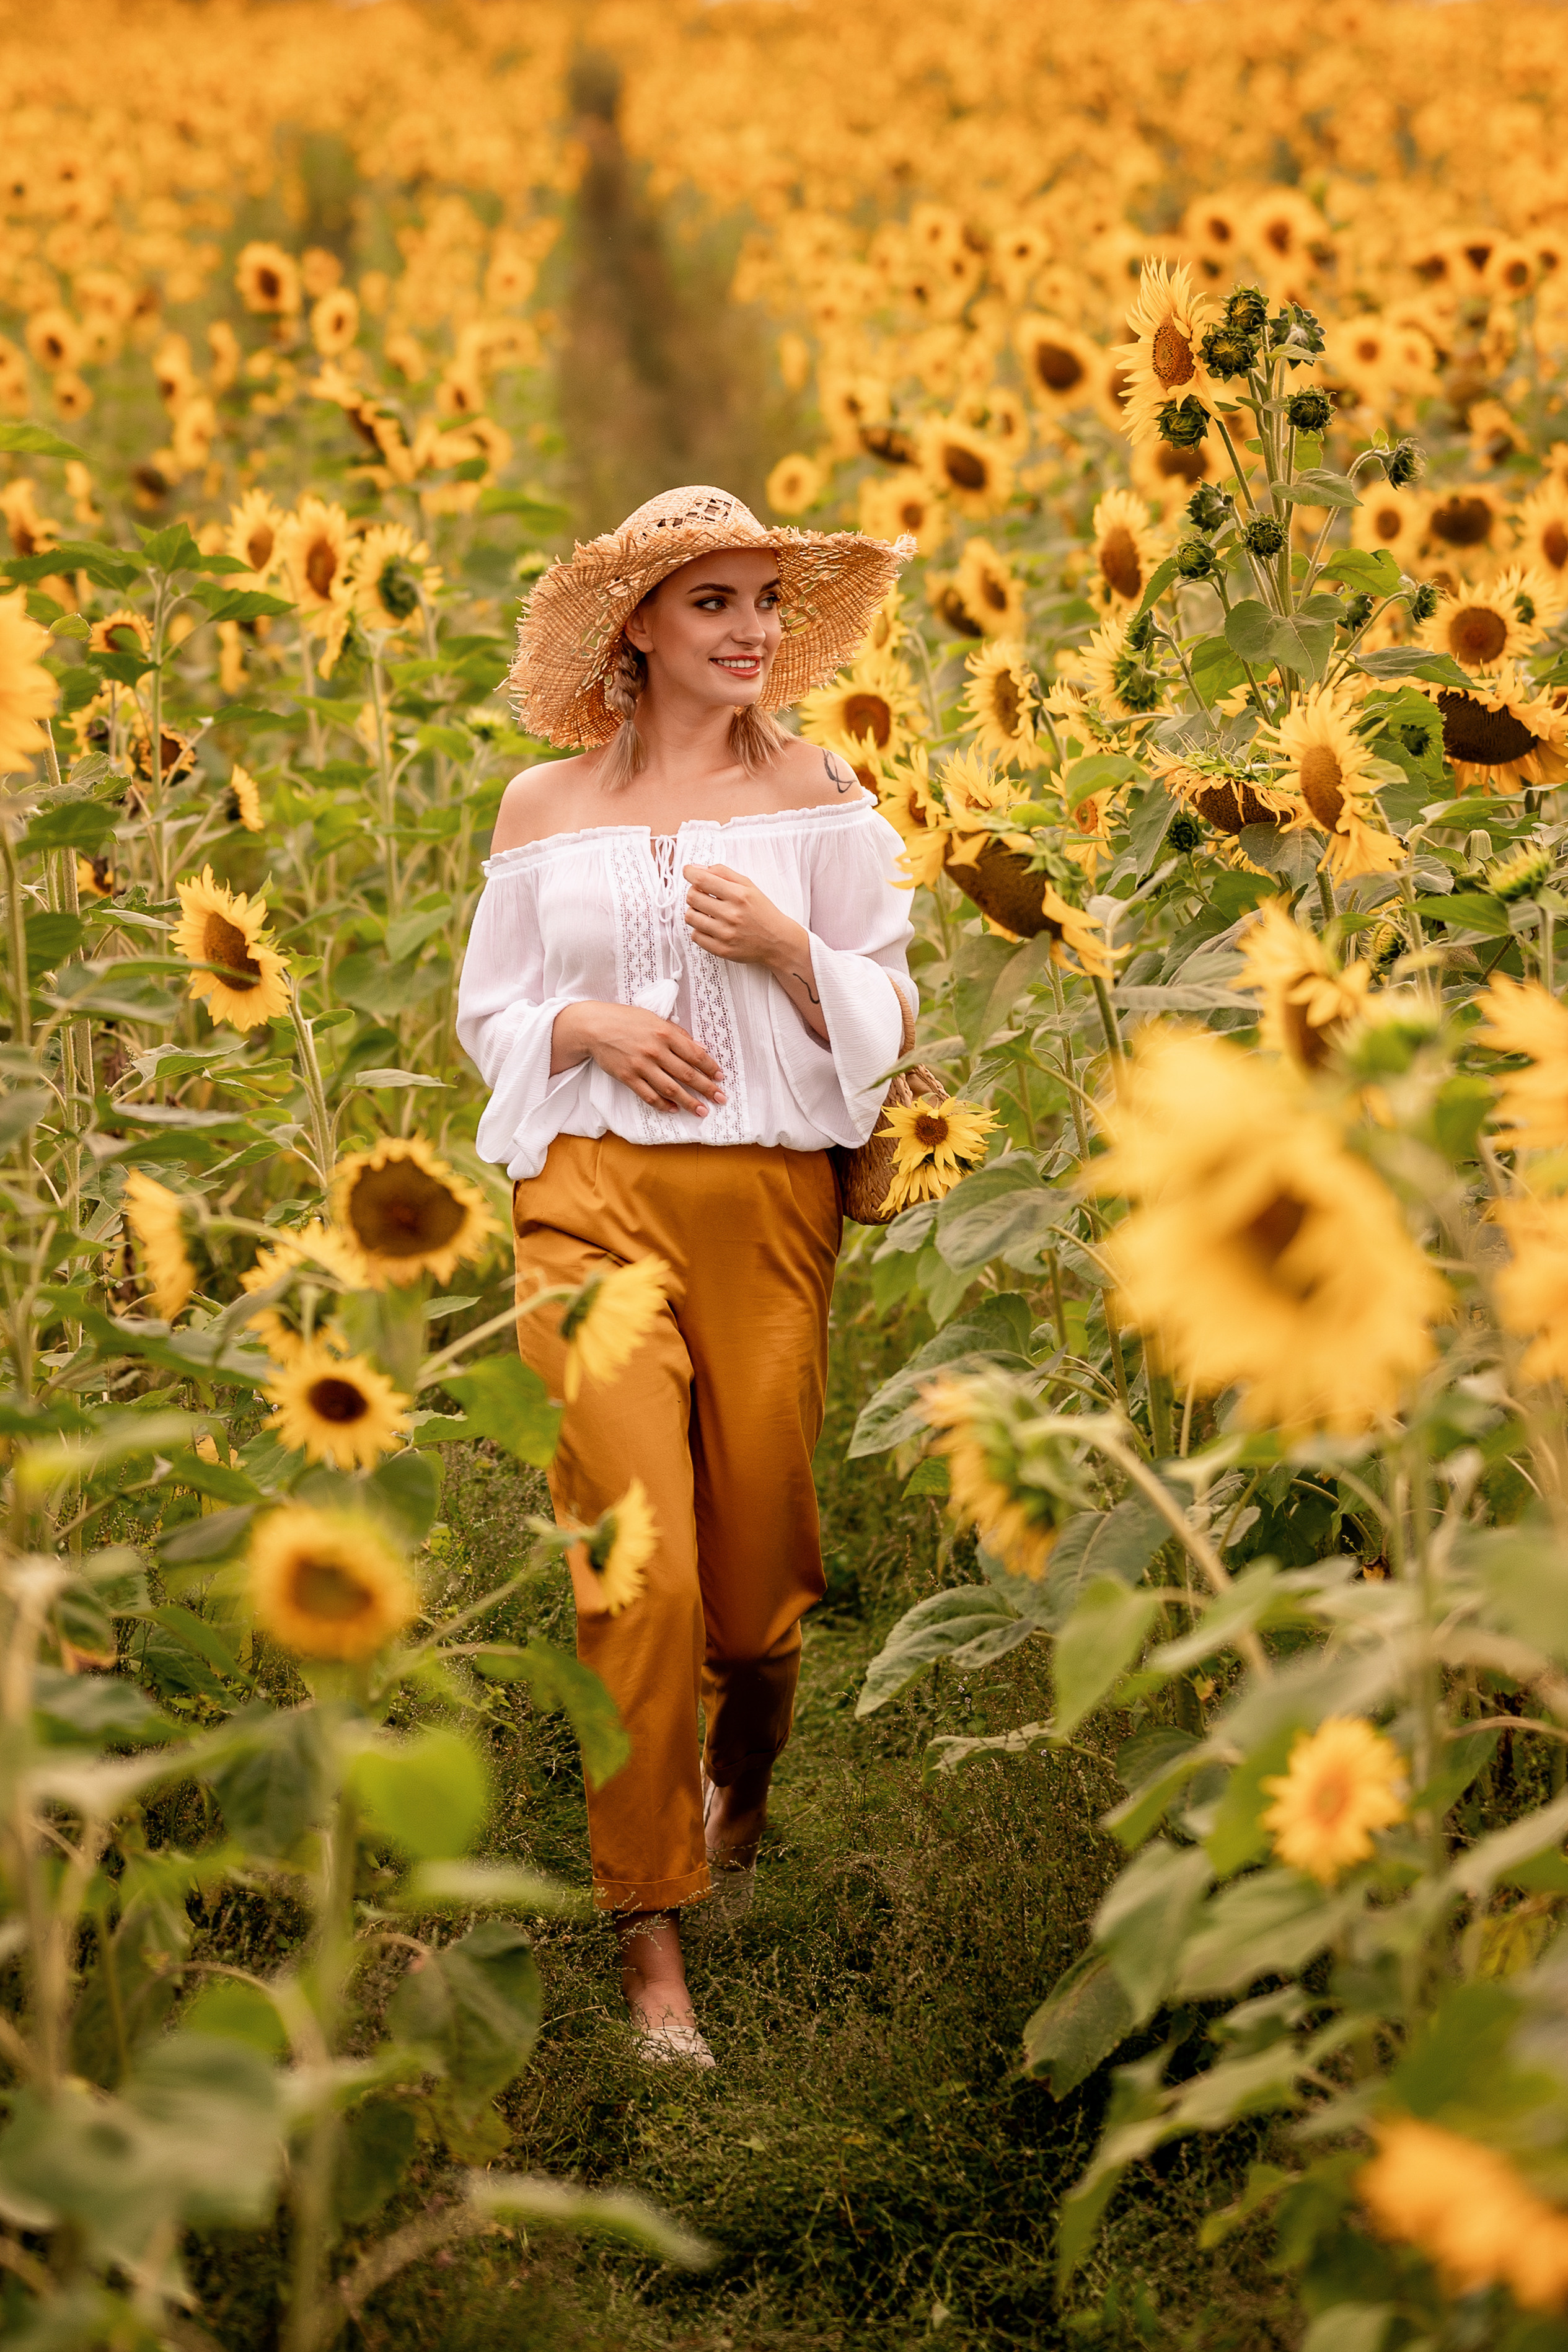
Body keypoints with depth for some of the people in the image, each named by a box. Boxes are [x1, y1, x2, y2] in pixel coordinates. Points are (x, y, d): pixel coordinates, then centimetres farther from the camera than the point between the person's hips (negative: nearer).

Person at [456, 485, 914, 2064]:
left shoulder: (816, 795, 8)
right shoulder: (545, 809, 10)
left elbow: (884, 1019, 9)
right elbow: (488, 1016, 16)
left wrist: (788, 950, -11)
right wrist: (586, 1024, -5)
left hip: (769, 1203, 1)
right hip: (591, 1197, -1)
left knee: (760, 1563, 4)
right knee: (639, 1575, -11)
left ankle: (738, 1800, 39)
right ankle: (650, 1944, -2)